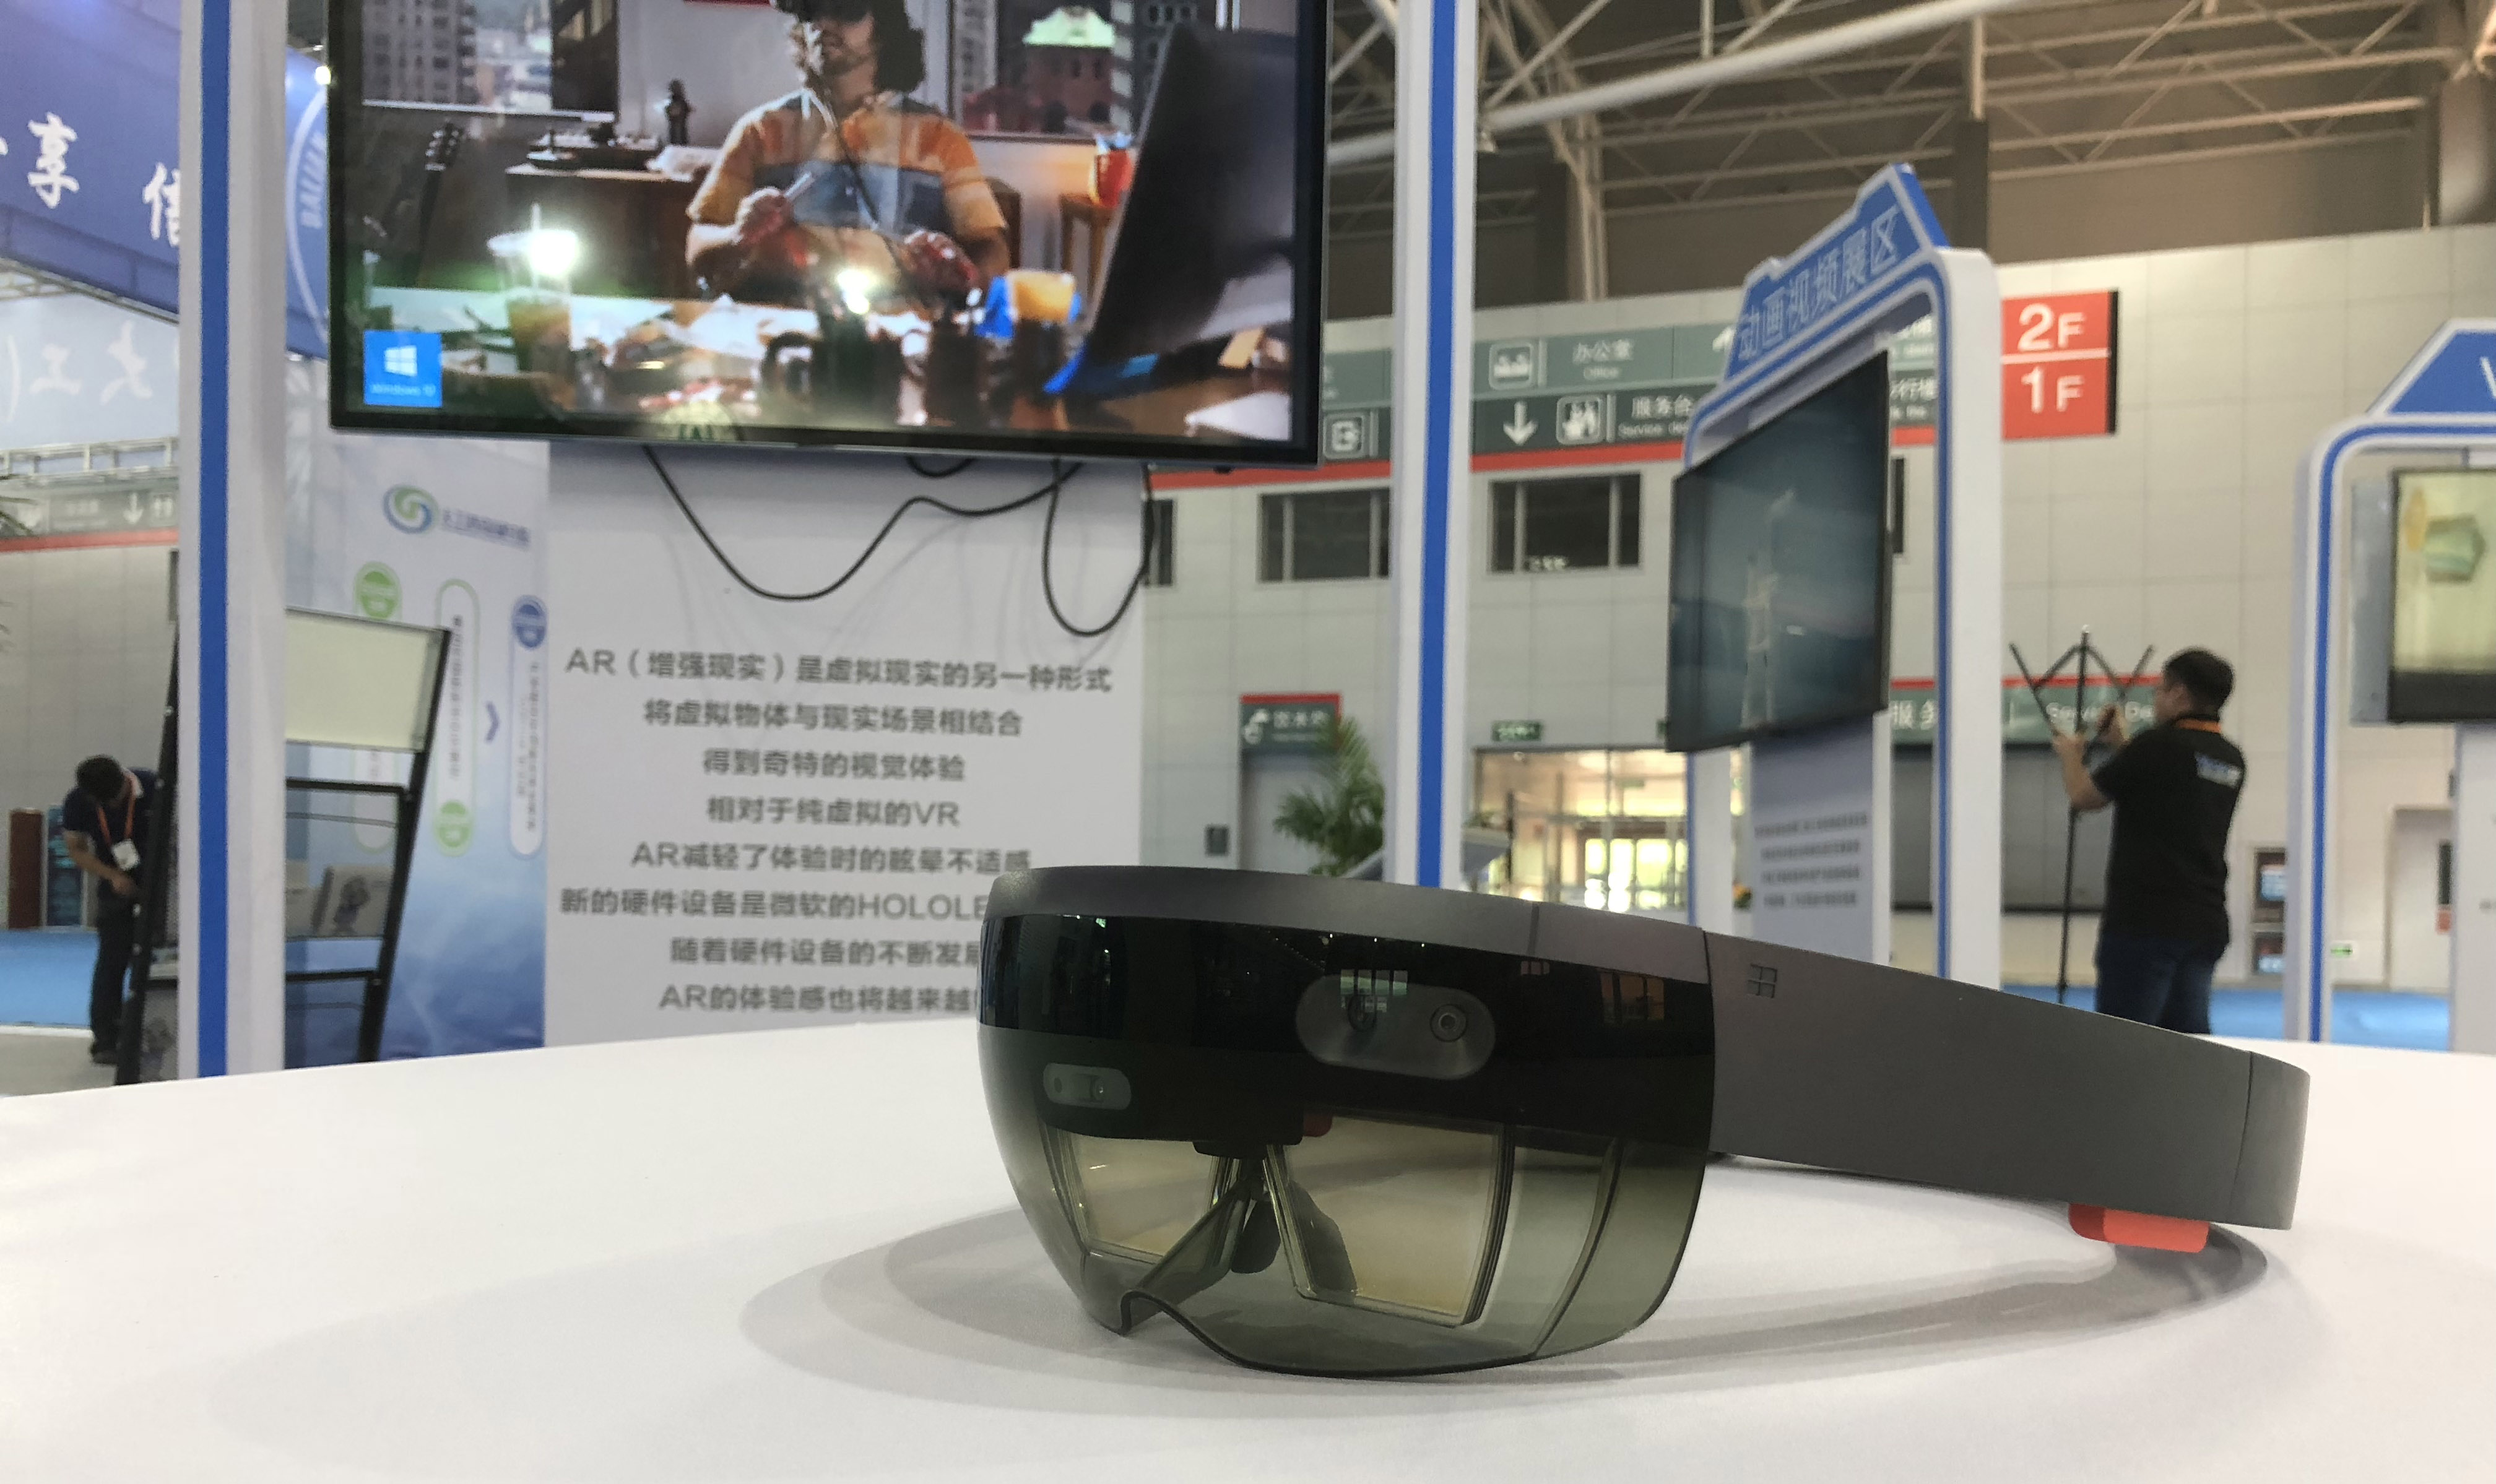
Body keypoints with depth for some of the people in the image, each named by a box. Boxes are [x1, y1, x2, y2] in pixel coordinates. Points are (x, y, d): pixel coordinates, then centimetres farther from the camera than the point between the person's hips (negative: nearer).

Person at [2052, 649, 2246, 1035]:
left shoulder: (2160, 745, -12)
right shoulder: (2231, 760, 10)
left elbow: (2084, 795, -2)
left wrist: (2071, 753, 17)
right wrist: (2124, 742, 30)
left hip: (2146, 919, -7)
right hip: (2206, 923, 7)